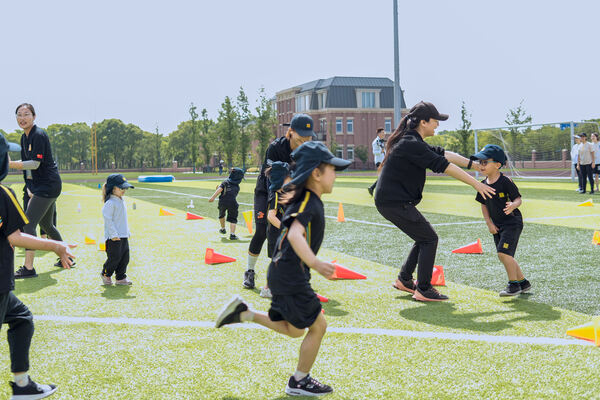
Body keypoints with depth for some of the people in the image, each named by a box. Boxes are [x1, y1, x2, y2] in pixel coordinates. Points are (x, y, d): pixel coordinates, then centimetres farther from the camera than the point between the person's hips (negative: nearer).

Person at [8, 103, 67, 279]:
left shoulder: (38, 135, -16)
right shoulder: (24, 137, 12)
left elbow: (35, 164, -23)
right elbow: (25, 162, 17)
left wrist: (9, 164, -30)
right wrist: (30, 188, 10)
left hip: (48, 185, -10)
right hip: (40, 186, 10)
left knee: (28, 224, -16)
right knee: (46, 225, 21)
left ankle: (28, 268, -16)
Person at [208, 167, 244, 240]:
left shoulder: (225, 182, 12)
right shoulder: (237, 187, 21)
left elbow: (220, 189, -7)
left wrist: (213, 197, -16)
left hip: (222, 202, 0)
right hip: (232, 203, 0)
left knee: (221, 215, 28)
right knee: (233, 219, 4)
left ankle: (223, 229, 45)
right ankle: (232, 234, -13)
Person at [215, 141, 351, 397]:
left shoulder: (308, 200, 12)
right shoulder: (308, 202, -18)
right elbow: (295, 234, -35)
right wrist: (315, 263, -42)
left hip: (283, 274, 10)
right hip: (290, 277, -10)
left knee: (294, 330, 19)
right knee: (318, 326, 1)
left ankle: (243, 313, 15)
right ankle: (299, 382, 13)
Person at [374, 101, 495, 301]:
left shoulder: (413, 142, 14)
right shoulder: (411, 144, -19)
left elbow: (443, 154, 16)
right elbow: (443, 165, -21)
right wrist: (476, 184, -18)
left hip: (392, 200, 10)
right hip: (394, 202, -10)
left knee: (425, 238, 18)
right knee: (429, 239, -4)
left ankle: (404, 280, 26)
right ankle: (423, 290, 1)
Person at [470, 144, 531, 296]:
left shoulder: (506, 181, -16)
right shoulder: (483, 185, 4)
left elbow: (518, 199, -14)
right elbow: (484, 205, 12)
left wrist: (513, 205, -36)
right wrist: (489, 223, 4)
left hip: (512, 222, -8)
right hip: (497, 225, 8)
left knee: (503, 252, -18)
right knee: (506, 256, 12)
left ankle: (514, 284, -3)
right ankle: (523, 282, 27)